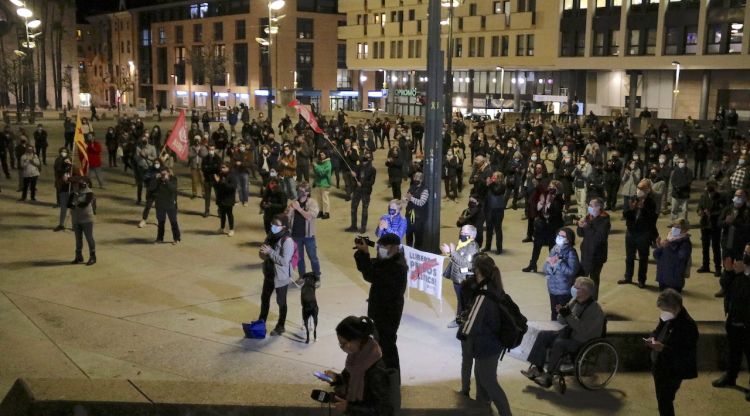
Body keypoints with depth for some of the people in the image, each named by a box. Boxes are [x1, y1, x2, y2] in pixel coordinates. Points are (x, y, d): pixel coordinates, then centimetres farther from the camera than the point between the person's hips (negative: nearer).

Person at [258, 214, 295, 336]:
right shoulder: (271, 236, 0)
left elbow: (284, 261, -27)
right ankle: (261, 321, 41)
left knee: (281, 302, 9)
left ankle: (280, 326, 26)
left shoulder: (287, 241, -23)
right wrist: (263, 254, -12)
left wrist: (270, 252, -27)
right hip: (269, 274, 8)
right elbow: (264, 253, 12)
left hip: (281, 277, -7)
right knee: (264, 298, 21)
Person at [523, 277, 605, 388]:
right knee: (543, 335, -4)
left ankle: (549, 376, -20)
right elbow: (563, 322, 8)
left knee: (559, 343, -31)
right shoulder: (574, 302, 3)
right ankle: (537, 368, -3)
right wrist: (562, 313, -14)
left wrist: (568, 315, -31)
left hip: (583, 342, -8)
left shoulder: (595, 310, -20)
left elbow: (583, 330, -28)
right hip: (569, 333, 8)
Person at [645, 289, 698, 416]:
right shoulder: (666, 319, 1)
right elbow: (657, 331, 19)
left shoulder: (687, 325, -24)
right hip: (659, 367, 8)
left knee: (664, 401, -1)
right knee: (662, 399, 21)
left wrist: (663, 348, -32)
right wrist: (652, 338, -5)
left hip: (673, 372, -8)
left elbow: (687, 354, -25)